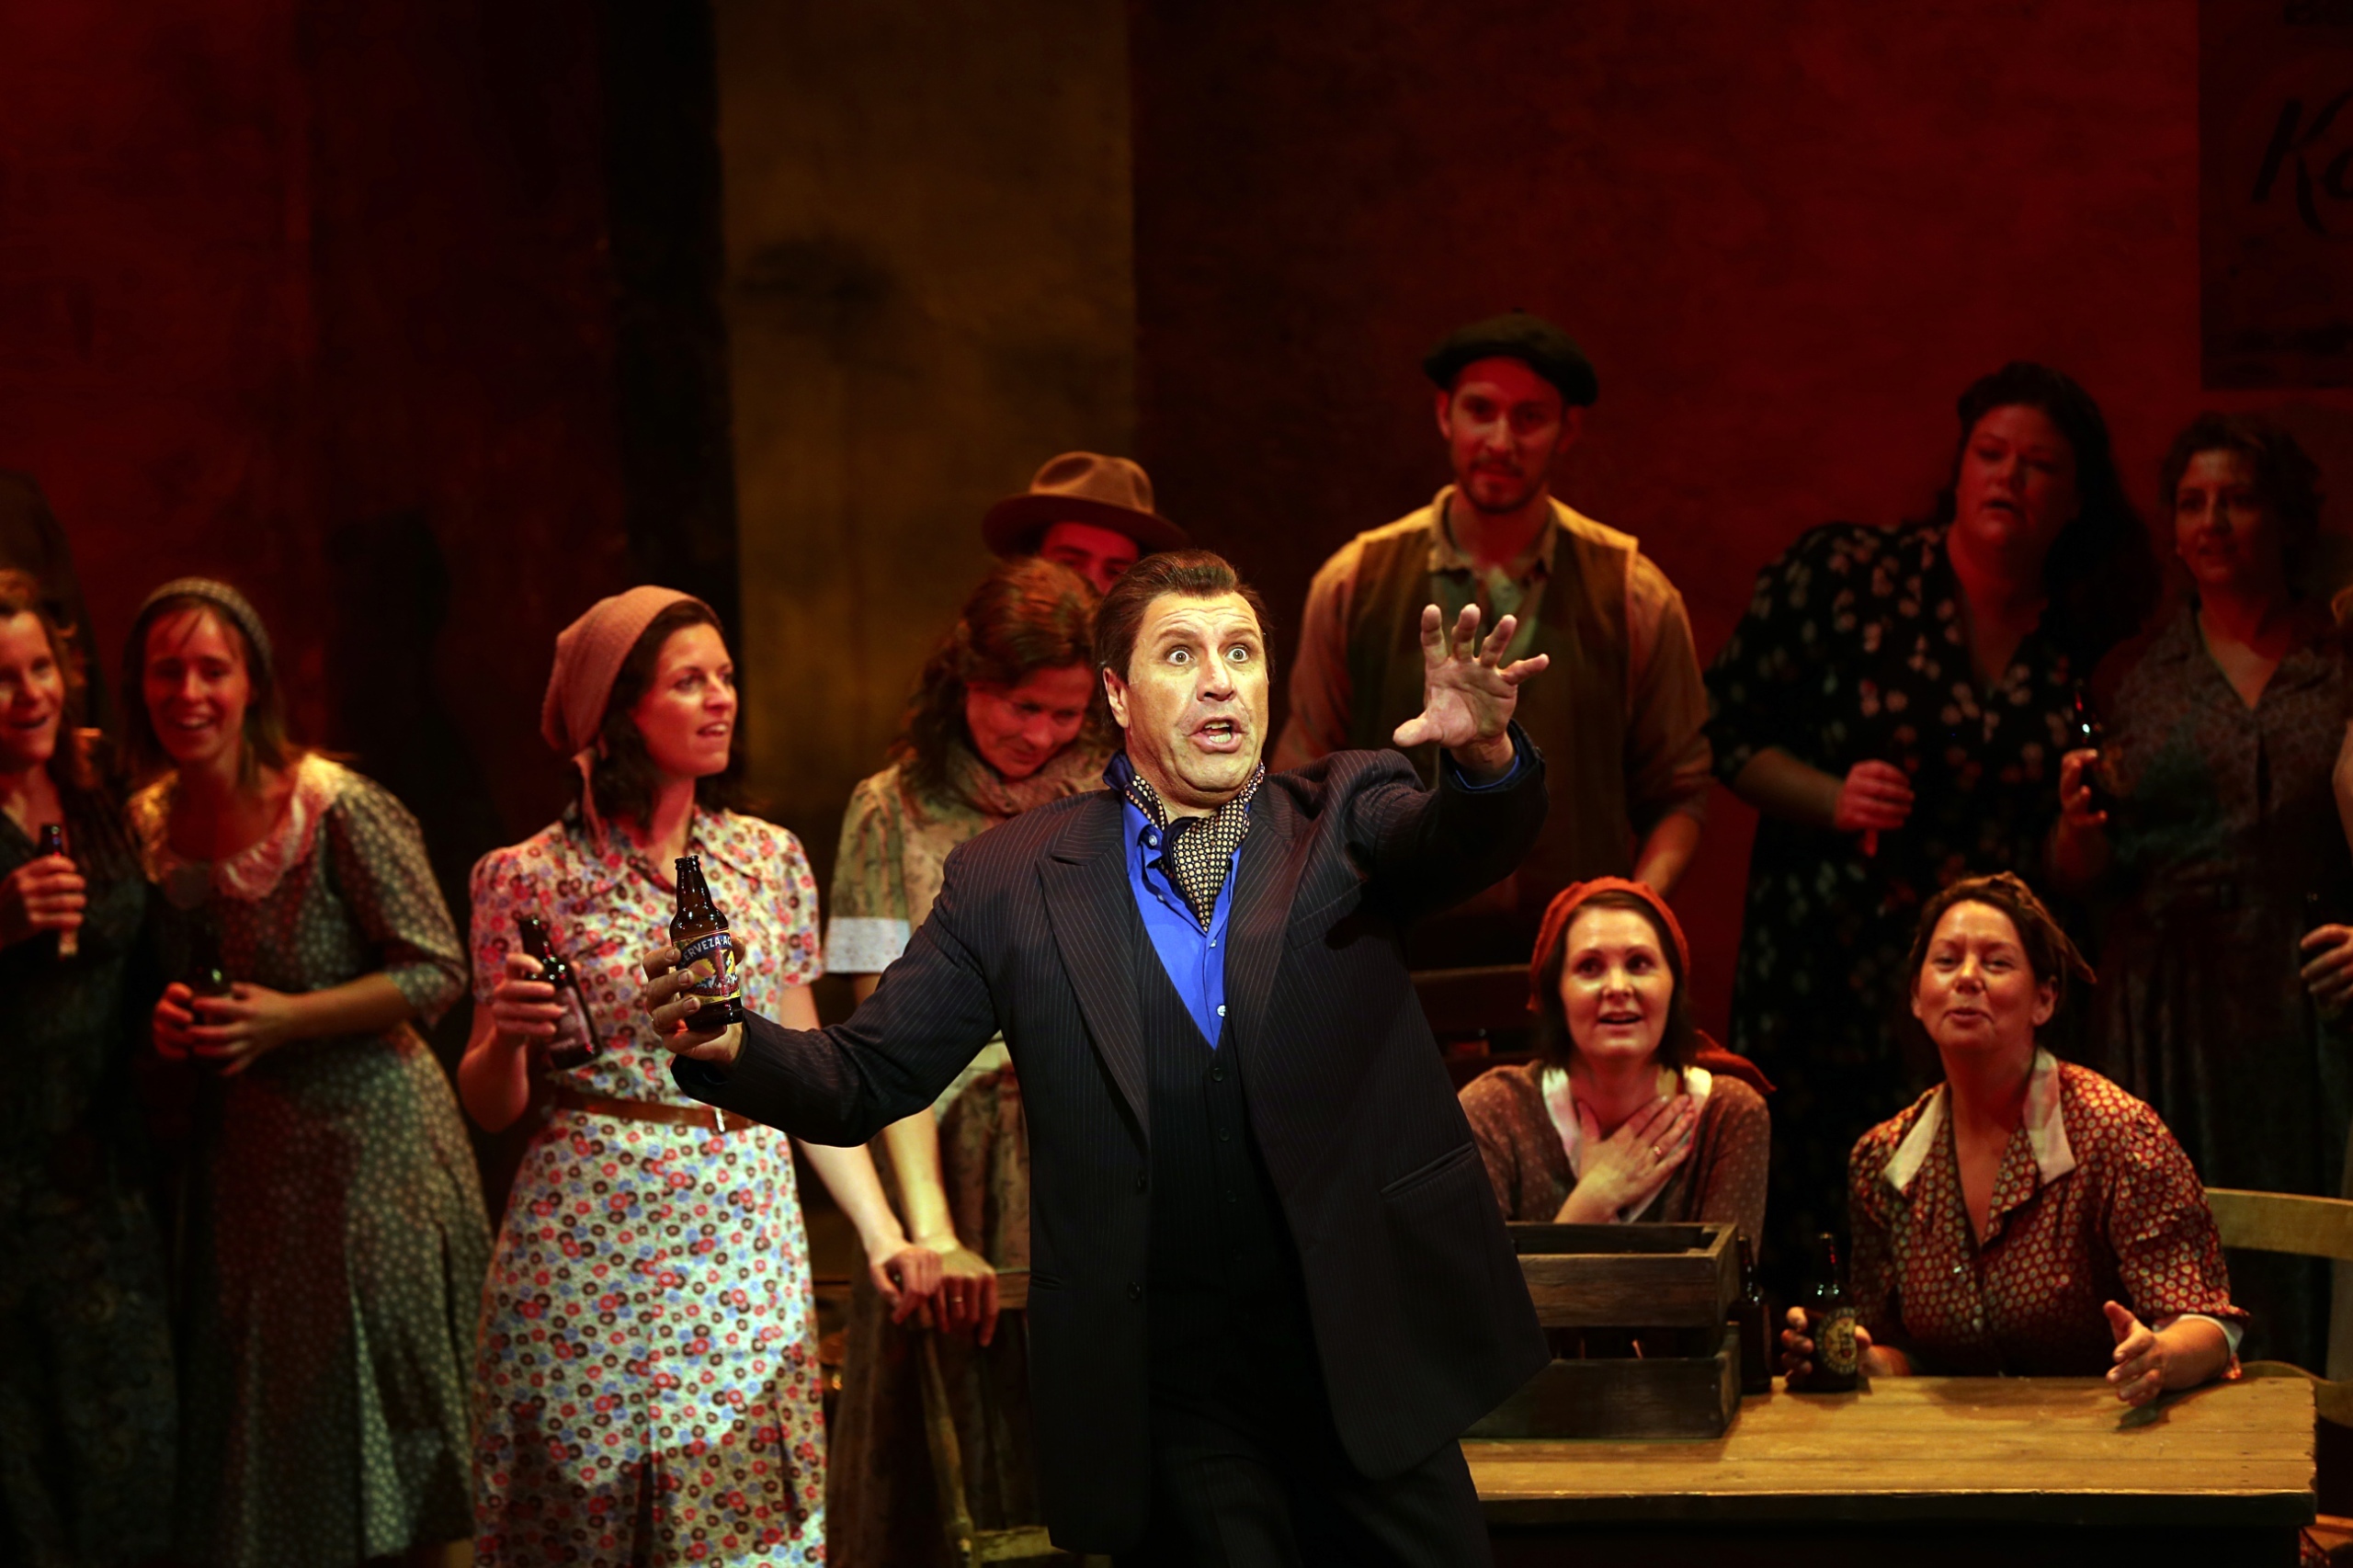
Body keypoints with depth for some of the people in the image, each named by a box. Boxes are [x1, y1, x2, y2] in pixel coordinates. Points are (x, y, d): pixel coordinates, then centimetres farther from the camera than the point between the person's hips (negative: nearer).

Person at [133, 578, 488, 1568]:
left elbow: (437, 972, -12)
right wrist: (169, 1016, -5)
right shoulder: (148, 824, 4)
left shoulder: (340, 811, -14)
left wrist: (285, 1020, -21)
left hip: (370, 1142, -5)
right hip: (240, 1152, 5)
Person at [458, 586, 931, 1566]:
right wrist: (507, 1036, -19)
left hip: (748, 1248, 3)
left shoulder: (770, 860, 7)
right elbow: (490, 1108, 3)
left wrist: (878, 1231, 8)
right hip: (591, 1255, -3)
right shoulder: (531, 880, -3)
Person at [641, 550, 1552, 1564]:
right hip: (1167, 1397, -1)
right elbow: (865, 1080, 2)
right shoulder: (1010, 880, 3)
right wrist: (731, 1045, -19)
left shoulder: (1345, 819, 5)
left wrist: (1484, 756, -39)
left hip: (1368, 1367, 1)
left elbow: (1466, 842, -15)